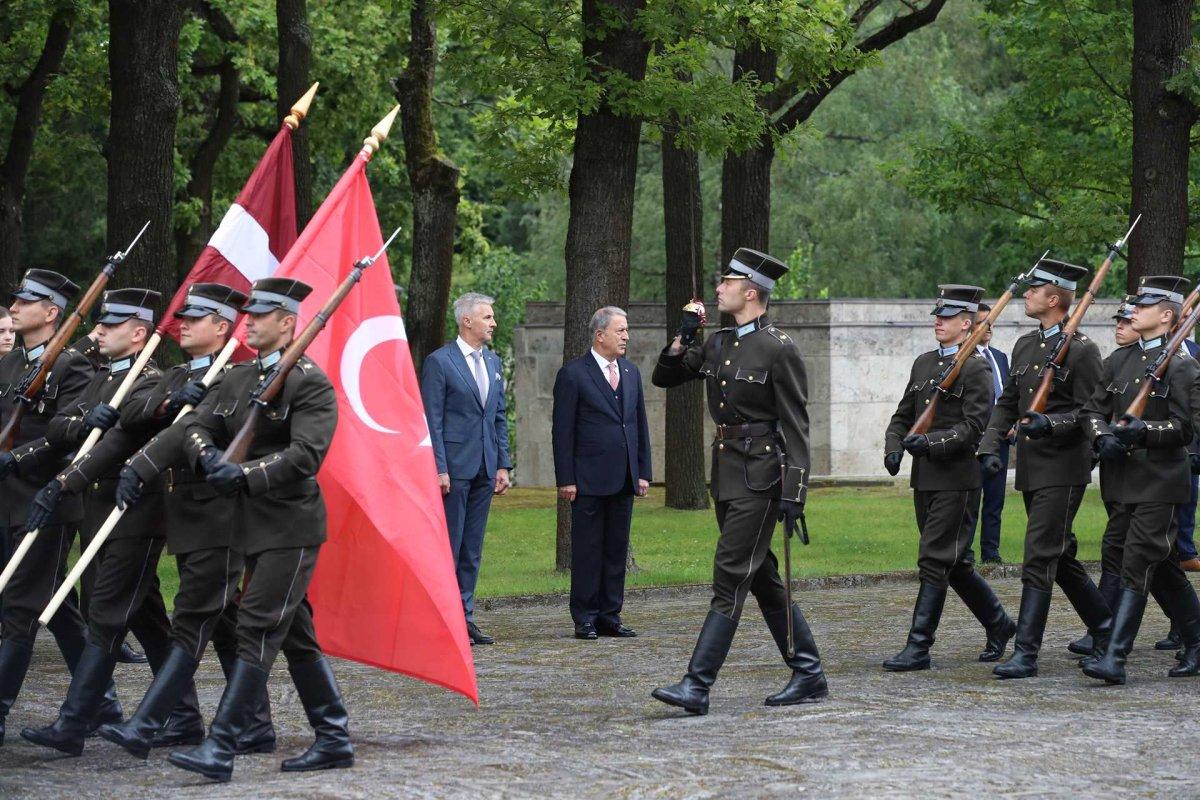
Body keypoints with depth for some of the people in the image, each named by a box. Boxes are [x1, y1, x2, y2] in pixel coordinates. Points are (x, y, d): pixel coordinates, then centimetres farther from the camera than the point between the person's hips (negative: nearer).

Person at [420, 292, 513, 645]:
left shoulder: (493, 362, 14)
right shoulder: (439, 361, -7)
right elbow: (432, 420, -10)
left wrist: (503, 465, 10)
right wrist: (439, 468, -15)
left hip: (485, 468, 7)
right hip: (455, 466, -7)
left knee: (472, 549, 9)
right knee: (449, 546, -4)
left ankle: (464, 616, 13)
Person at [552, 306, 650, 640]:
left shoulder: (630, 372, 13)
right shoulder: (573, 374, -5)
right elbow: (563, 430, -7)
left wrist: (643, 472, 10)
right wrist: (566, 479, -11)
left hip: (624, 479, 6)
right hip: (589, 479, -6)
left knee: (617, 548, 8)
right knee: (587, 549, 0)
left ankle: (610, 616, 14)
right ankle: (585, 619, 5)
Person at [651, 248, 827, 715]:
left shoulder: (779, 349, -11)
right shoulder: (718, 345, 11)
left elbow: (796, 427, -13)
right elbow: (664, 378, 18)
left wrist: (794, 492, -18)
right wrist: (684, 336, 1)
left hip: (759, 478, -9)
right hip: (726, 477, 9)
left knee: (730, 579, -10)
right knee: (762, 579, 12)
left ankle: (697, 685, -12)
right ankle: (809, 676, 20)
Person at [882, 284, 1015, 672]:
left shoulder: (976, 369, -8)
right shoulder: (923, 363, 15)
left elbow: (973, 426, -15)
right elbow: (903, 414, 16)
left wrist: (930, 443, -25)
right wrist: (893, 448, -2)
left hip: (957, 479, -8)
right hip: (924, 478, 8)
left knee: (935, 561, -8)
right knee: (955, 562, 15)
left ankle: (918, 647, -6)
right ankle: (998, 623, 31)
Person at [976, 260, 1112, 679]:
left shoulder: (1081, 350, -10)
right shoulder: (1025, 345, 13)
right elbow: (1007, 403, 16)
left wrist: (1050, 424, -26)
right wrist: (990, 448, 4)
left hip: (1062, 470, -8)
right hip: (1030, 468, 8)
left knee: (1039, 560, -10)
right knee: (1060, 556, 15)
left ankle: (1025, 653, -9)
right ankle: (1107, 629, 31)